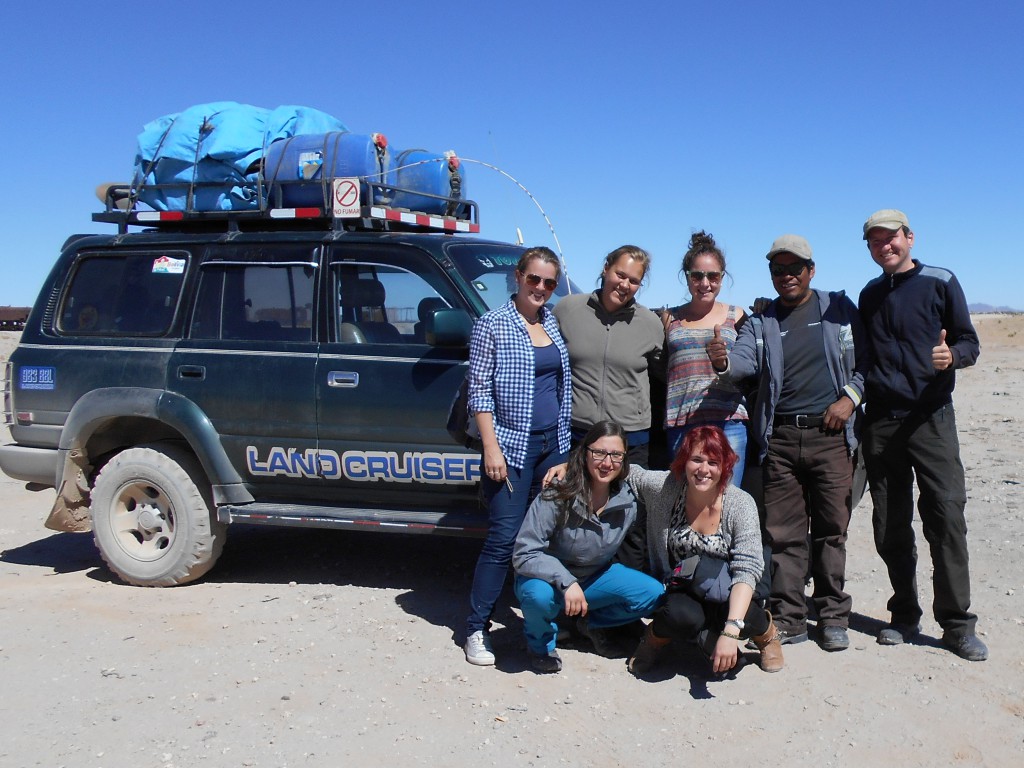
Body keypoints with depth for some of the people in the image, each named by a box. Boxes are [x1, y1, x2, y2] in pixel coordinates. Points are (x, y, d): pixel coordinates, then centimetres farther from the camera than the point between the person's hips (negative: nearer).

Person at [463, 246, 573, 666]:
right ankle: (477, 627, 4)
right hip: (512, 445, -6)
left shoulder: (554, 324, 12)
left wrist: (567, 437, 9)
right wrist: (491, 447, -14)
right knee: (504, 537, -6)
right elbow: (479, 390, -8)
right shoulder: (494, 324, -4)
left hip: (553, 443, 6)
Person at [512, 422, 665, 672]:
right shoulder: (555, 498, -27)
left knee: (653, 593, -15)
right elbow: (524, 555, -27)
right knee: (539, 595, -39)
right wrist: (567, 582, -39)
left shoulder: (627, 503, -13)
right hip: (549, 579, -4)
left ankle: (588, 623, 9)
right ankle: (540, 642, -3)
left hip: (594, 578, 5)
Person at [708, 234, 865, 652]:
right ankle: (788, 620, 12)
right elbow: (744, 359, -8)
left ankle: (832, 617, 15)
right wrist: (723, 361, -31)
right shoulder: (761, 322, 11)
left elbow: (866, 359, 11)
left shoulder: (840, 309, 10)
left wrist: (850, 397, -5)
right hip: (780, 439, 1)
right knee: (783, 533, 3)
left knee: (831, 530, 3)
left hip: (830, 434, -1)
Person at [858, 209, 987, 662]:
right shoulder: (870, 296, 15)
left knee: (946, 515, -10)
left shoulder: (940, 283, 3)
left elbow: (969, 342, 2)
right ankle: (905, 616, 17)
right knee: (890, 526, 5)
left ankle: (957, 624, -1)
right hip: (880, 420, 4)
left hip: (930, 417, -4)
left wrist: (951, 355, -20)